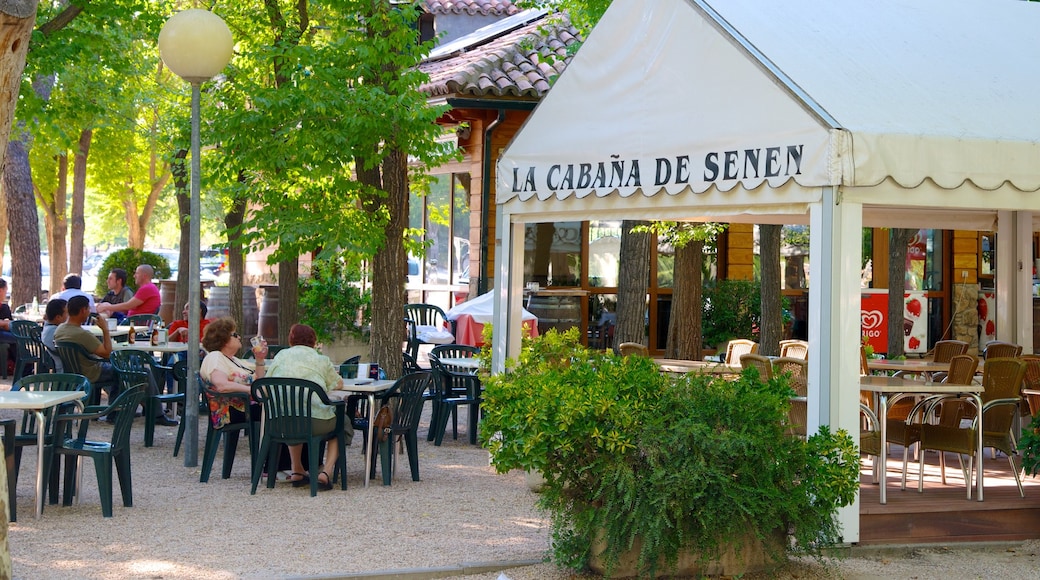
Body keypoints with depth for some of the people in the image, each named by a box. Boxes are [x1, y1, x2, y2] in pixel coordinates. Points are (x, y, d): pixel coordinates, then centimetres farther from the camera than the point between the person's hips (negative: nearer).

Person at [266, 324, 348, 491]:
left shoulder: (280, 356, 18)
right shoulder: (321, 360, 12)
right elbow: (338, 384, 21)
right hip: (315, 422, -3)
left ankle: (297, 471, 33)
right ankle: (325, 472, 9)